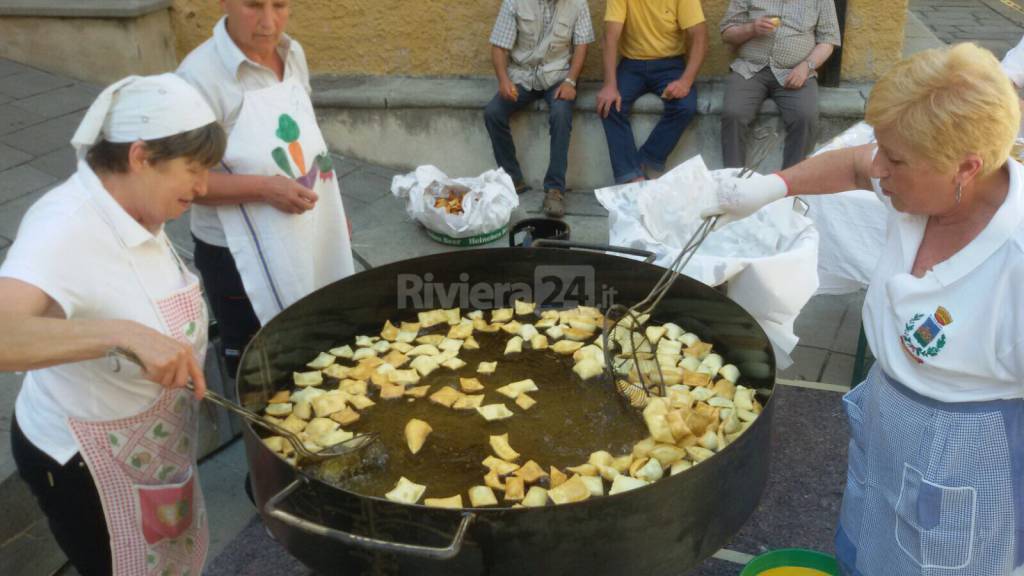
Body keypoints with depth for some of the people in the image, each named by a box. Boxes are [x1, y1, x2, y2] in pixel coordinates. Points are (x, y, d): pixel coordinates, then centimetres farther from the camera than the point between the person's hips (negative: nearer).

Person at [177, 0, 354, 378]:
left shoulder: (293, 54, 2)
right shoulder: (202, 74, -20)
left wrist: (334, 212, 16)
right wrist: (263, 188, -29)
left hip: (308, 240, 7)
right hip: (241, 255, -6)